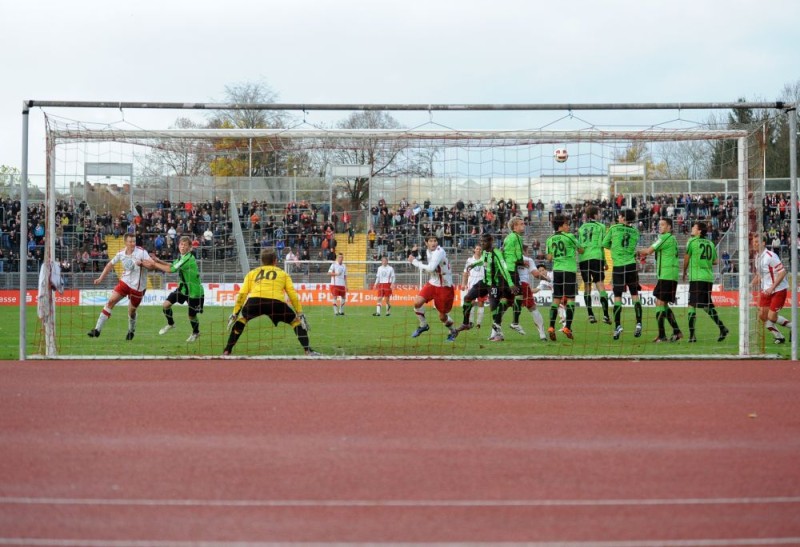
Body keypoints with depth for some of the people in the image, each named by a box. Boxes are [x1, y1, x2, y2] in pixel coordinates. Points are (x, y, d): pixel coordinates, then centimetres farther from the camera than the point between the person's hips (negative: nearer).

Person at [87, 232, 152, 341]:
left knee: (131, 310, 5)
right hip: (125, 282, 3)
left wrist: (142, 263, -35)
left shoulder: (142, 252, -13)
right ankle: (97, 329, -6)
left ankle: (131, 331, 35)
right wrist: (101, 278, 12)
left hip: (138, 286, -3)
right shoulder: (121, 254, 0)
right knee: (110, 301, -9)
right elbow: (110, 264, 15)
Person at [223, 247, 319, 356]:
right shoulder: (282, 273, 28)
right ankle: (308, 351, 9)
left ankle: (226, 351, 25)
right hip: (276, 302, -1)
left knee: (242, 319, 31)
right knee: (296, 321, 21)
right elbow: (293, 295, 18)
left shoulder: (252, 273, 30)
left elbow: (242, 294, 20)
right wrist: (300, 314, 21)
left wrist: (235, 313, 22)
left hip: (254, 301, 1)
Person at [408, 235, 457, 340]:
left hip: (445, 287, -7)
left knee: (443, 317, 3)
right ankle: (423, 325, 8)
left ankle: (453, 332, 33)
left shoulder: (439, 252, -22)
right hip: (432, 283, 7)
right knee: (417, 302, -15)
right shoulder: (428, 251, 4)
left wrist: (415, 261, -22)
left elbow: (430, 268, -31)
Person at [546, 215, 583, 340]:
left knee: (556, 299, 6)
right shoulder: (569, 237, -5)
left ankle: (551, 327, -4)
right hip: (569, 270, -5)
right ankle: (567, 327, -7)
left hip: (556, 271, 5)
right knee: (570, 298, 0)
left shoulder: (550, 239, 8)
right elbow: (581, 250, 6)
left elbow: (549, 257, 8)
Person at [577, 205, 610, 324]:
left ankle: (590, 315, 6)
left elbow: (578, 245, 13)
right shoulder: (600, 226, 2)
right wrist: (605, 261, 3)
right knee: (600, 285, -6)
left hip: (583, 259, 4)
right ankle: (605, 315, -14)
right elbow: (602, 244, -2)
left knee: (587, 286, 10)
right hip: (596, 257, -4)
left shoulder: (581, 227, 14)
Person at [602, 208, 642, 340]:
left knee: (617, 297, 0)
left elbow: (605, 244, 4)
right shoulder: (635, 232, 6)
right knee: (635, 295, 9)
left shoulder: (614, 228, -2)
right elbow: (633, 247, 11)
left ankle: (617, 326, -8)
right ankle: (639, 324, 3)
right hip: (631, 265, 2)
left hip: (618, 266, -2)